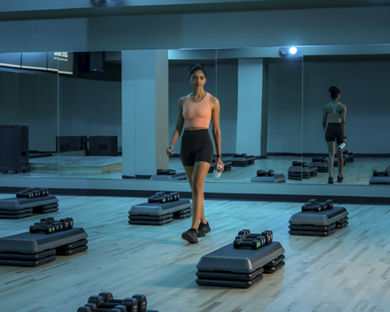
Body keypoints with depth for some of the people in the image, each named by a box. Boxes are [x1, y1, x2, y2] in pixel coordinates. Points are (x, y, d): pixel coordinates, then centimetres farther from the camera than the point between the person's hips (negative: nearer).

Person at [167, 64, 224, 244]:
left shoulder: (213, 101, 0)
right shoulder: (183, 101, 9)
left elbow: (216, 130, 2)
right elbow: (178, 127, 11)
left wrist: (219, 156, 2)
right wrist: (171, 145, -7)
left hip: (204, 144, -4)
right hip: (187, 144, 5)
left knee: (197, 187, -18)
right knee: (194, 187, 13)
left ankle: (193, 230, -23)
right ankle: (204, 224, 30)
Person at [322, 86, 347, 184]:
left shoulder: (326, 106, 1)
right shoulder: (343, 106, -6)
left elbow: (323, 122, 7)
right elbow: (343, 121, -15)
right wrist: (344, 137, -17)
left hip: (330, 131, 1)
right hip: (340, 131, -1)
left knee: (331, 154, -5)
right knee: (340, 153, 18)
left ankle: (331, 176, -26)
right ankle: (340, 176, 31)